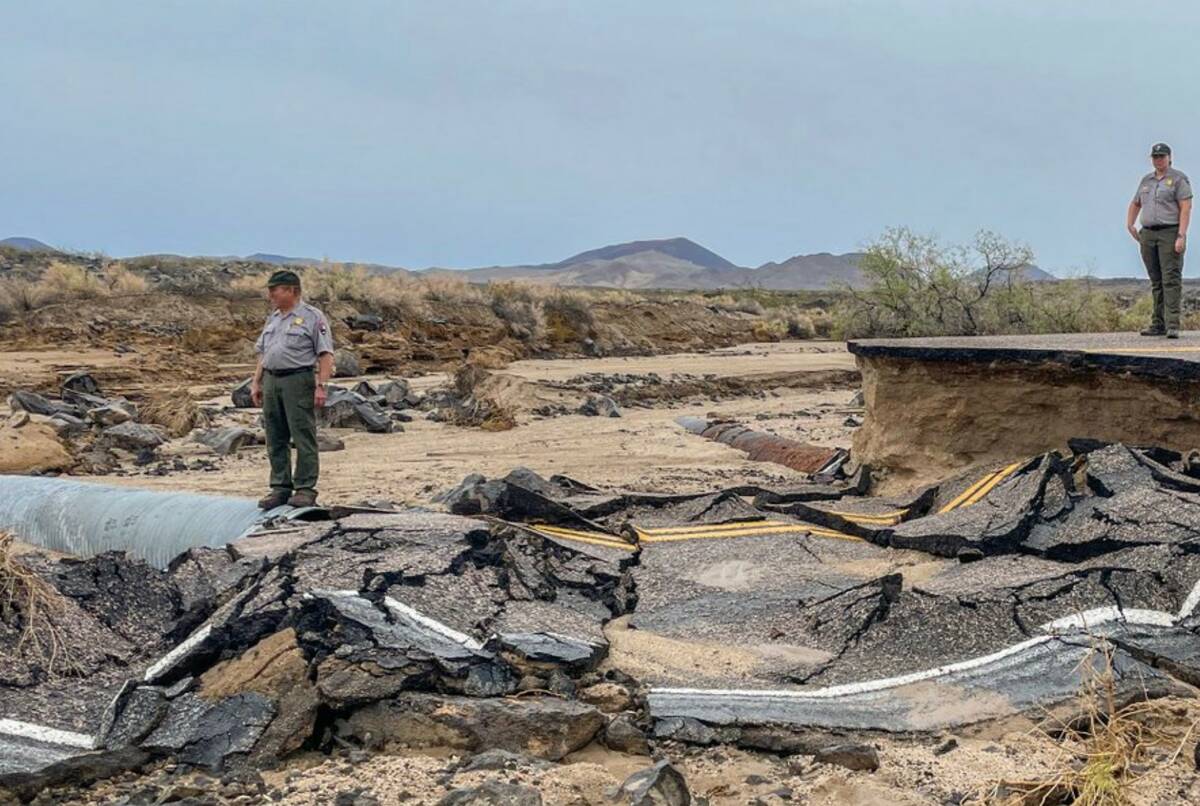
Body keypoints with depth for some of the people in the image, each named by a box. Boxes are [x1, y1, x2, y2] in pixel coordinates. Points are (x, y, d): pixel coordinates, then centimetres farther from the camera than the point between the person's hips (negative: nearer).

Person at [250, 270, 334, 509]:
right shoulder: (273, 319, 19)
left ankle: (305, 489, -2)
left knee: (303, 437, -5)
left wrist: (321, 386, -16)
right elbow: (262, 354, 23)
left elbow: (326, 355, -9)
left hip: (298, 380, -7)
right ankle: (280, 488, 15)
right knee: (275, 439, 8)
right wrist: (256, 383, 15)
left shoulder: (312, 317, -3)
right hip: (271, 380, 7)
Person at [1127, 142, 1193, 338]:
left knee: (1171, 279, -12)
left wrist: (1181, 236, -18)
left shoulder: (1179, 178, -2)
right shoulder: (1146, 180, 17)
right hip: (1148, 234, 6)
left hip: (1170, 232, -6)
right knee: (1156, 281, 8)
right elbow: (1135, 204, 30)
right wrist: (1129, 224, 13)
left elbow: (1186, 208, -9)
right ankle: (1158, 324, 11)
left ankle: (1173, 325, -17)